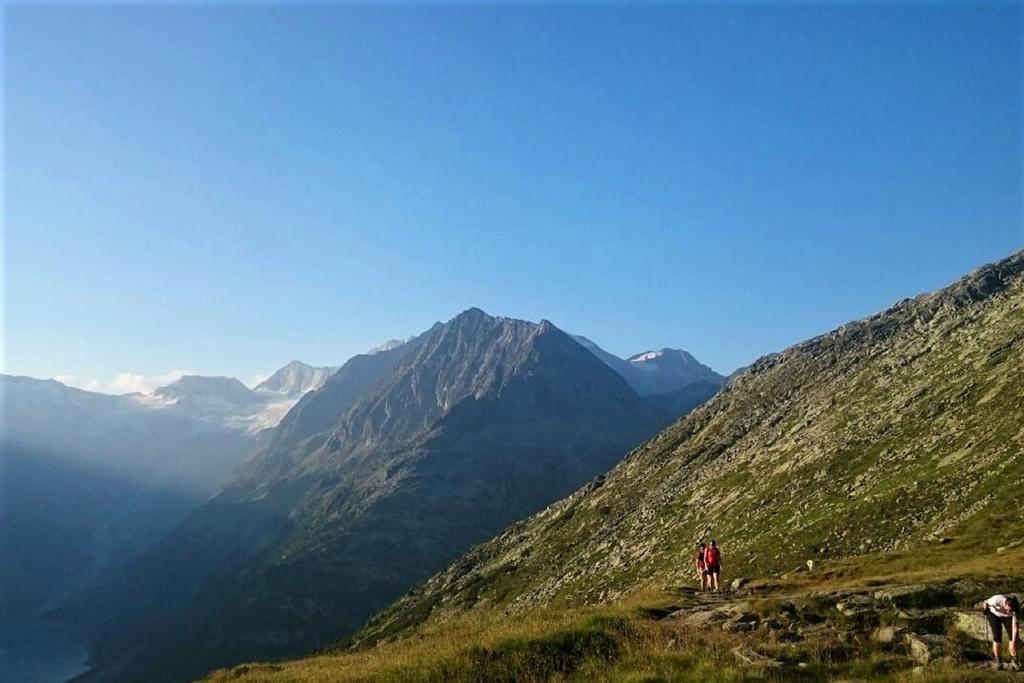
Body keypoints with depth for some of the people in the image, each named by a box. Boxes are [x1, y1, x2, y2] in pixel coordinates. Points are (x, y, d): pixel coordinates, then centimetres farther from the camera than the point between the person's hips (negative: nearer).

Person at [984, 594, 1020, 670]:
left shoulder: (1016, 609, -34)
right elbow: (986, 602, -17)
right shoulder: (997, 600, -40)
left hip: (1008, 617, 2)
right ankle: (996, 660, 1)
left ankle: (1014, 660, -3)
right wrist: (986, 612, 0)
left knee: (1012, 636, -14)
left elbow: (1015, 626, -32)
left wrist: (1013, 642, -34)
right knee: (997, 637, -11)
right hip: (994, 614, -2)